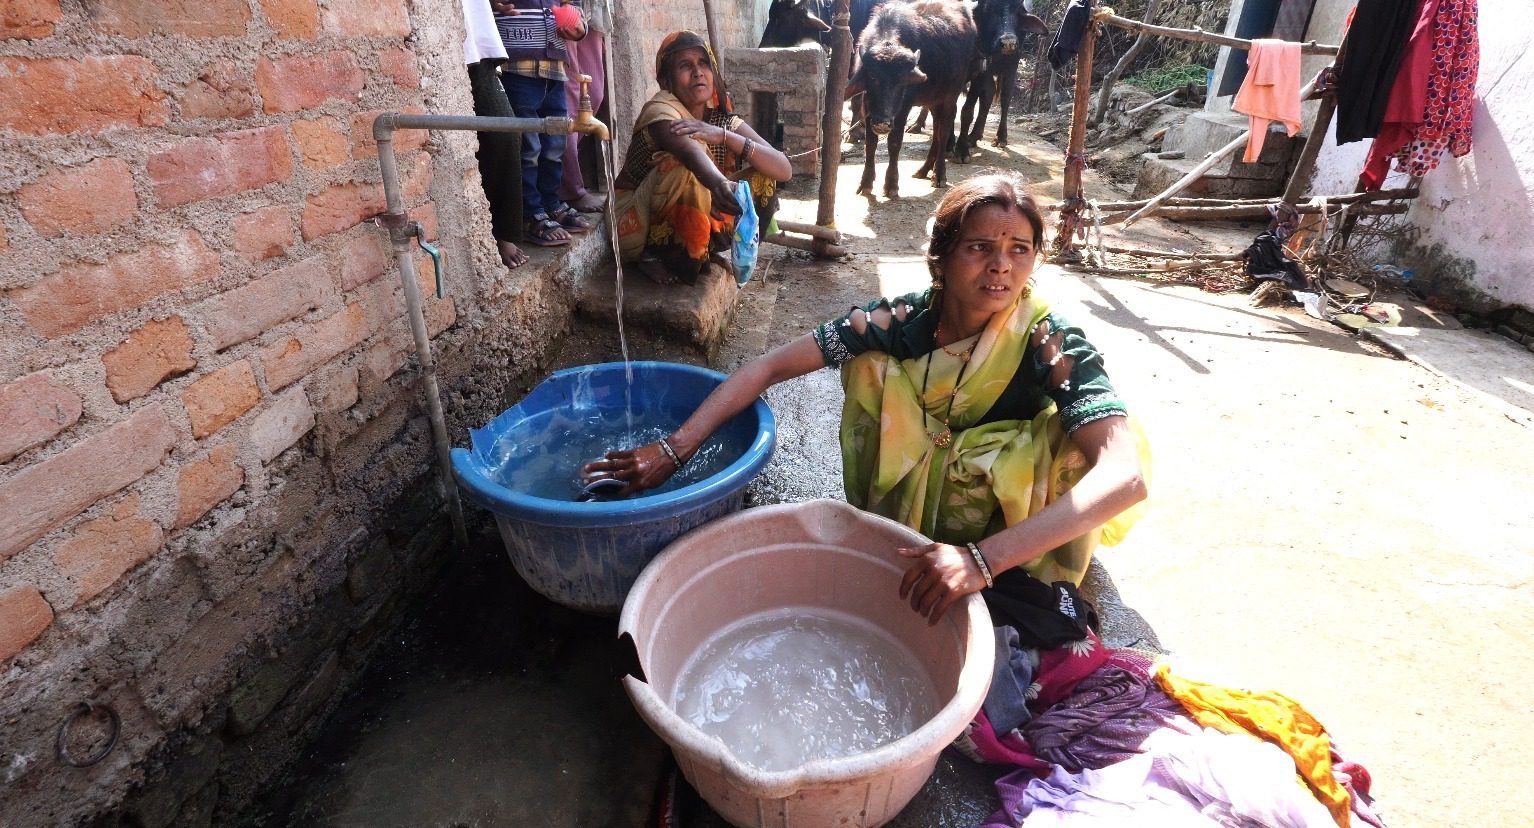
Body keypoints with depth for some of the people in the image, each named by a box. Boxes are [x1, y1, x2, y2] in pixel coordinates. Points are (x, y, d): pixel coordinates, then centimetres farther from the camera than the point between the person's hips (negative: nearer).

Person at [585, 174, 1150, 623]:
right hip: (898, 531, 2)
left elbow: (1126, 477, -36)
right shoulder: (901, 322, -18)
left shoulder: (1050, 347, -23)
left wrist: (982, 560, -47)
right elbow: (768, 368, -17)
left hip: (1007, 559, -1)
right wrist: (674, 449, -26)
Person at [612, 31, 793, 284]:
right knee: (687, 165, -31)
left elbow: (784, 169, -14)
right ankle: (659, 253, -14)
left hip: (688, 227, 6)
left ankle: (696, 251, -6)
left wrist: (724, 136, -27)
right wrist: (719, 184, -63)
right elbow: (691, 152, -42)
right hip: (636, 226, -6)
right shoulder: (660, 109, -17)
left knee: (763, 178, -7)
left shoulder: (723, 118, -1)